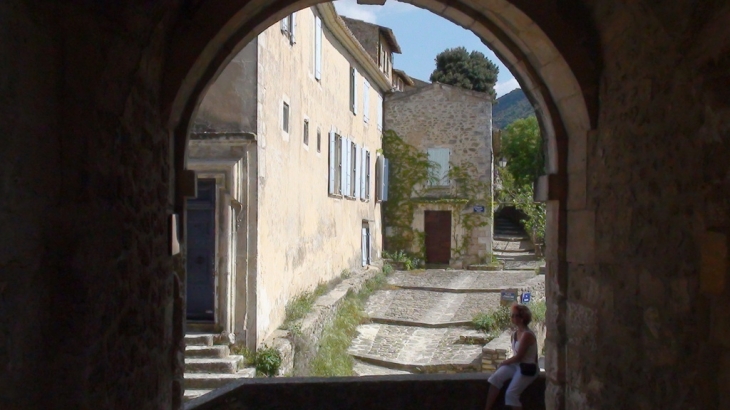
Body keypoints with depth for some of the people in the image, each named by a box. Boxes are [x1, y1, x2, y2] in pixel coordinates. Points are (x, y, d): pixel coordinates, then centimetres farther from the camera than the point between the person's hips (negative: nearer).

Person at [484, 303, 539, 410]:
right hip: (516, 365, 8)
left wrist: (503, 363, -6)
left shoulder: (527, 335, -19)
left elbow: (518, 357, -17)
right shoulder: (515, 334, 8)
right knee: (495, 378, -14)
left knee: (511, 394, -16)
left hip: (527, 369, -8)